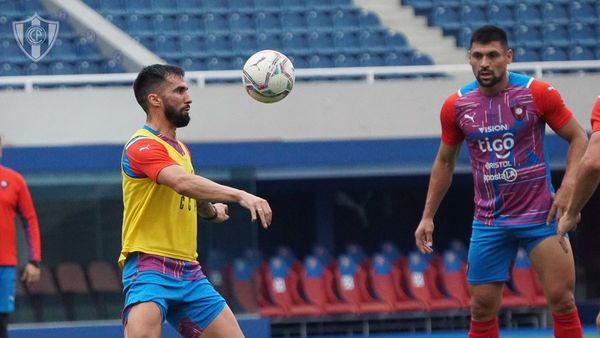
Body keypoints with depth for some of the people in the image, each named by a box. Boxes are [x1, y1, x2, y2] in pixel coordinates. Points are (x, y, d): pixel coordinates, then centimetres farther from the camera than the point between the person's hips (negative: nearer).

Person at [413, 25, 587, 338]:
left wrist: (567, 187, -15)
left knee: (562, 300, -10)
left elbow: (578, 138, -1)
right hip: (488, 223, 3)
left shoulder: (537, 93, -9)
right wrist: (427, 216, 12)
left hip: (539, 214, -3)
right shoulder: (456, 106, 0)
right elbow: (444, 162, 14)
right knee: (482, 309, 4)